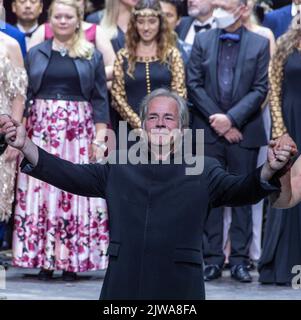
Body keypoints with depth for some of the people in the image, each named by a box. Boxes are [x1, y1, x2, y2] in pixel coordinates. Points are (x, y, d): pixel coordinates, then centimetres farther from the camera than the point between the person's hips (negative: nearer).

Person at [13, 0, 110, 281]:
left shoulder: (91, 56, 7)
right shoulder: (35, 54, 10)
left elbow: (100, 99, 4)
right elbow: (24, 95, 9)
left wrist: (99, 136, -5)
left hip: (78, 131, -1)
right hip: (41, 129, 1)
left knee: (76, 191, -4)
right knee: (41, 190, -3)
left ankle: (71, 260, 0)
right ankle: (44, 260, 1)